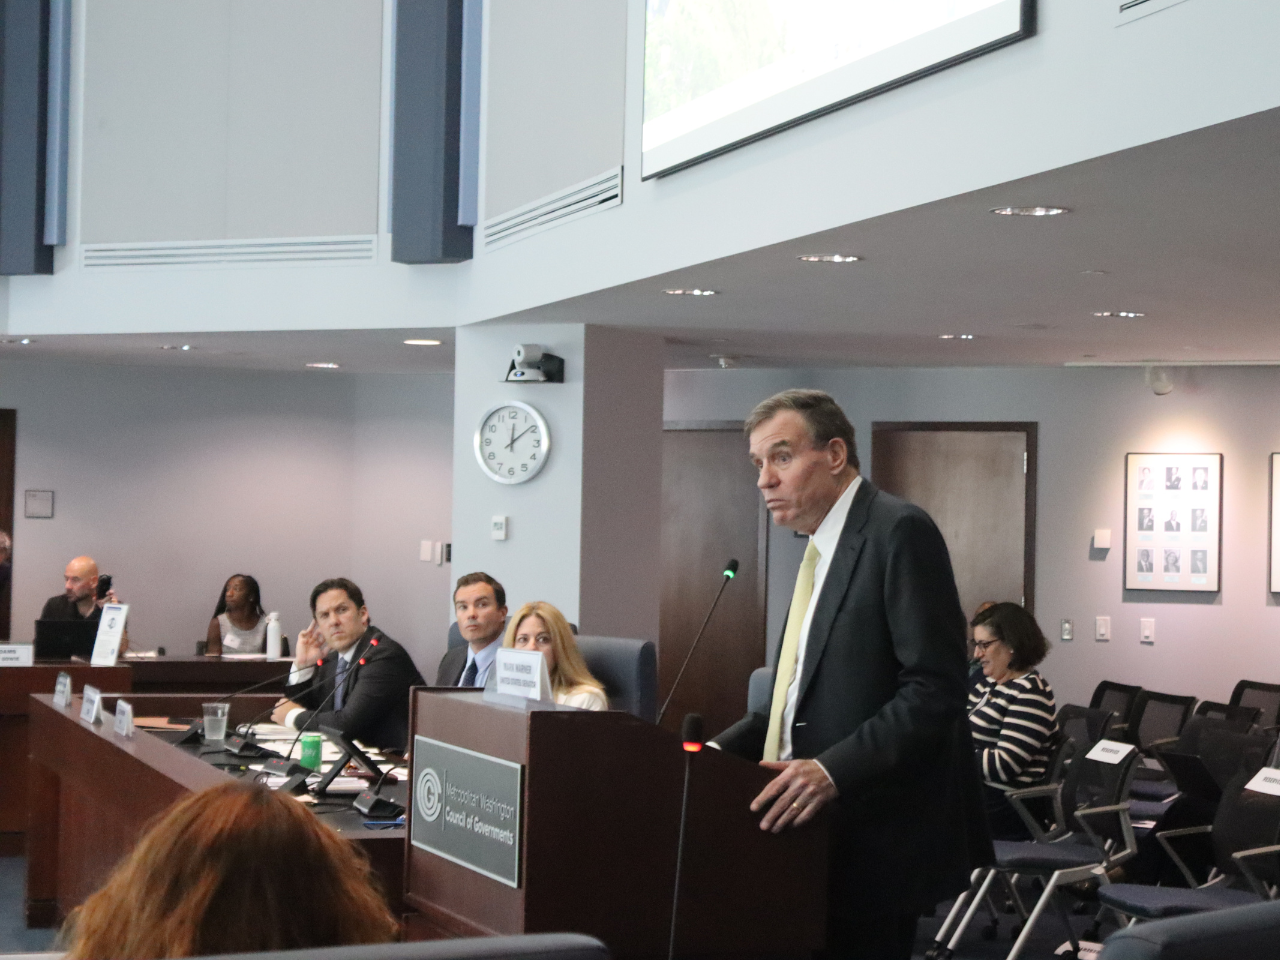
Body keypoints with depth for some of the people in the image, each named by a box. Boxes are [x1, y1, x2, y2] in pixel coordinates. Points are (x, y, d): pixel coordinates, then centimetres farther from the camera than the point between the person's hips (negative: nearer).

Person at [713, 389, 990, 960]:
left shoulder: (898, 531, -12)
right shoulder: (823, 549, 16)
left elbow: (934, 691, -20)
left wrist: (834, 770, -27)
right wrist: (724, 749, 7)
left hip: (879, 837, -9)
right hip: (830, 834, 9)